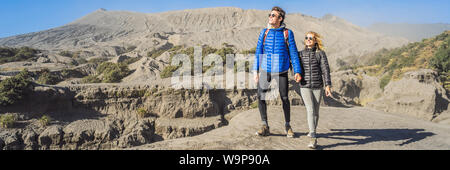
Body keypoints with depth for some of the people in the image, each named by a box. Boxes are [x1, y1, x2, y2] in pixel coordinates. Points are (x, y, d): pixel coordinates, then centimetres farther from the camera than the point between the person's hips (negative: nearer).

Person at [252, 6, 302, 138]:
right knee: (261, 97, -4)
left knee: (284, 98, 5)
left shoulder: (287, 33, 0)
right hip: (265, 69, 2)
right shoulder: (264, 32, 6)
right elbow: (258, 52, 8)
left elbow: (293, 53, 1)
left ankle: (288, 126, 24)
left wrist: (297, 71, -6)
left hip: (281, 71, -2)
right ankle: (265, 127, 9)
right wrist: (255, 70, 3)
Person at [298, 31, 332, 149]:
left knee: (316, 111, 8)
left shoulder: (321, 54, 2)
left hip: (318, 87, 0)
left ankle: (313, 131, 32)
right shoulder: (300, 54, 7)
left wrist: (328, 85, -9)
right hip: (305, 87, 0)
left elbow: (325, 70, -3)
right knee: (310, 109, -14)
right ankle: (313, 138, -19)